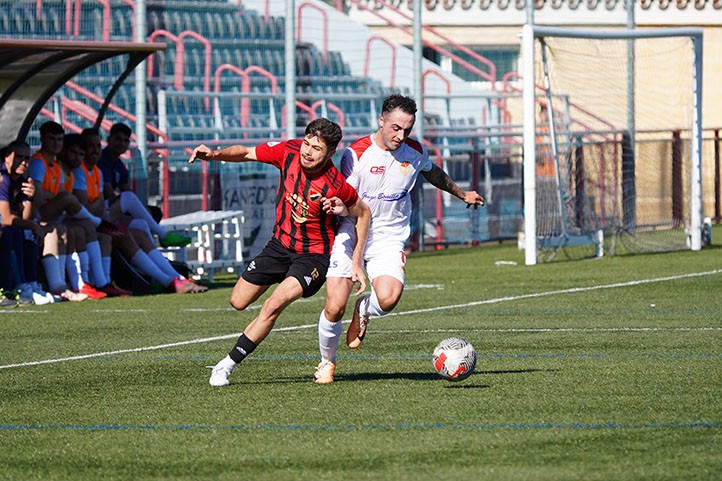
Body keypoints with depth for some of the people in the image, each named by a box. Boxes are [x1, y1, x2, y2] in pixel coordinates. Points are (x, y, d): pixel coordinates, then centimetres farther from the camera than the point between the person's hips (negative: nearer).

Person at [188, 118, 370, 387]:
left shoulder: (335, 186, -27)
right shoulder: (288, 152, -16)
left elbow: (362, 213, -9)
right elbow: (246, 153, -3)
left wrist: (356, 264, -8)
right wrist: (214, 154, -22)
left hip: (314, 254, -6)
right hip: (280, 243, 6)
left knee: (273, 305, -25)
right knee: (238, 302, 12)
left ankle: (228, 364, -14)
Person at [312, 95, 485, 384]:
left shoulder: (415, 152, 1)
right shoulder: (356, 153, -11)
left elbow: (433, 173, 25)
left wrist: (462, 194, 39)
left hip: (389, 240, 2)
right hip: (351, 237, -2)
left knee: (389, 299, -27)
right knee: (334, 309, -13)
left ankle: (364, 310, 11)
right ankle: (327, 361, 17)